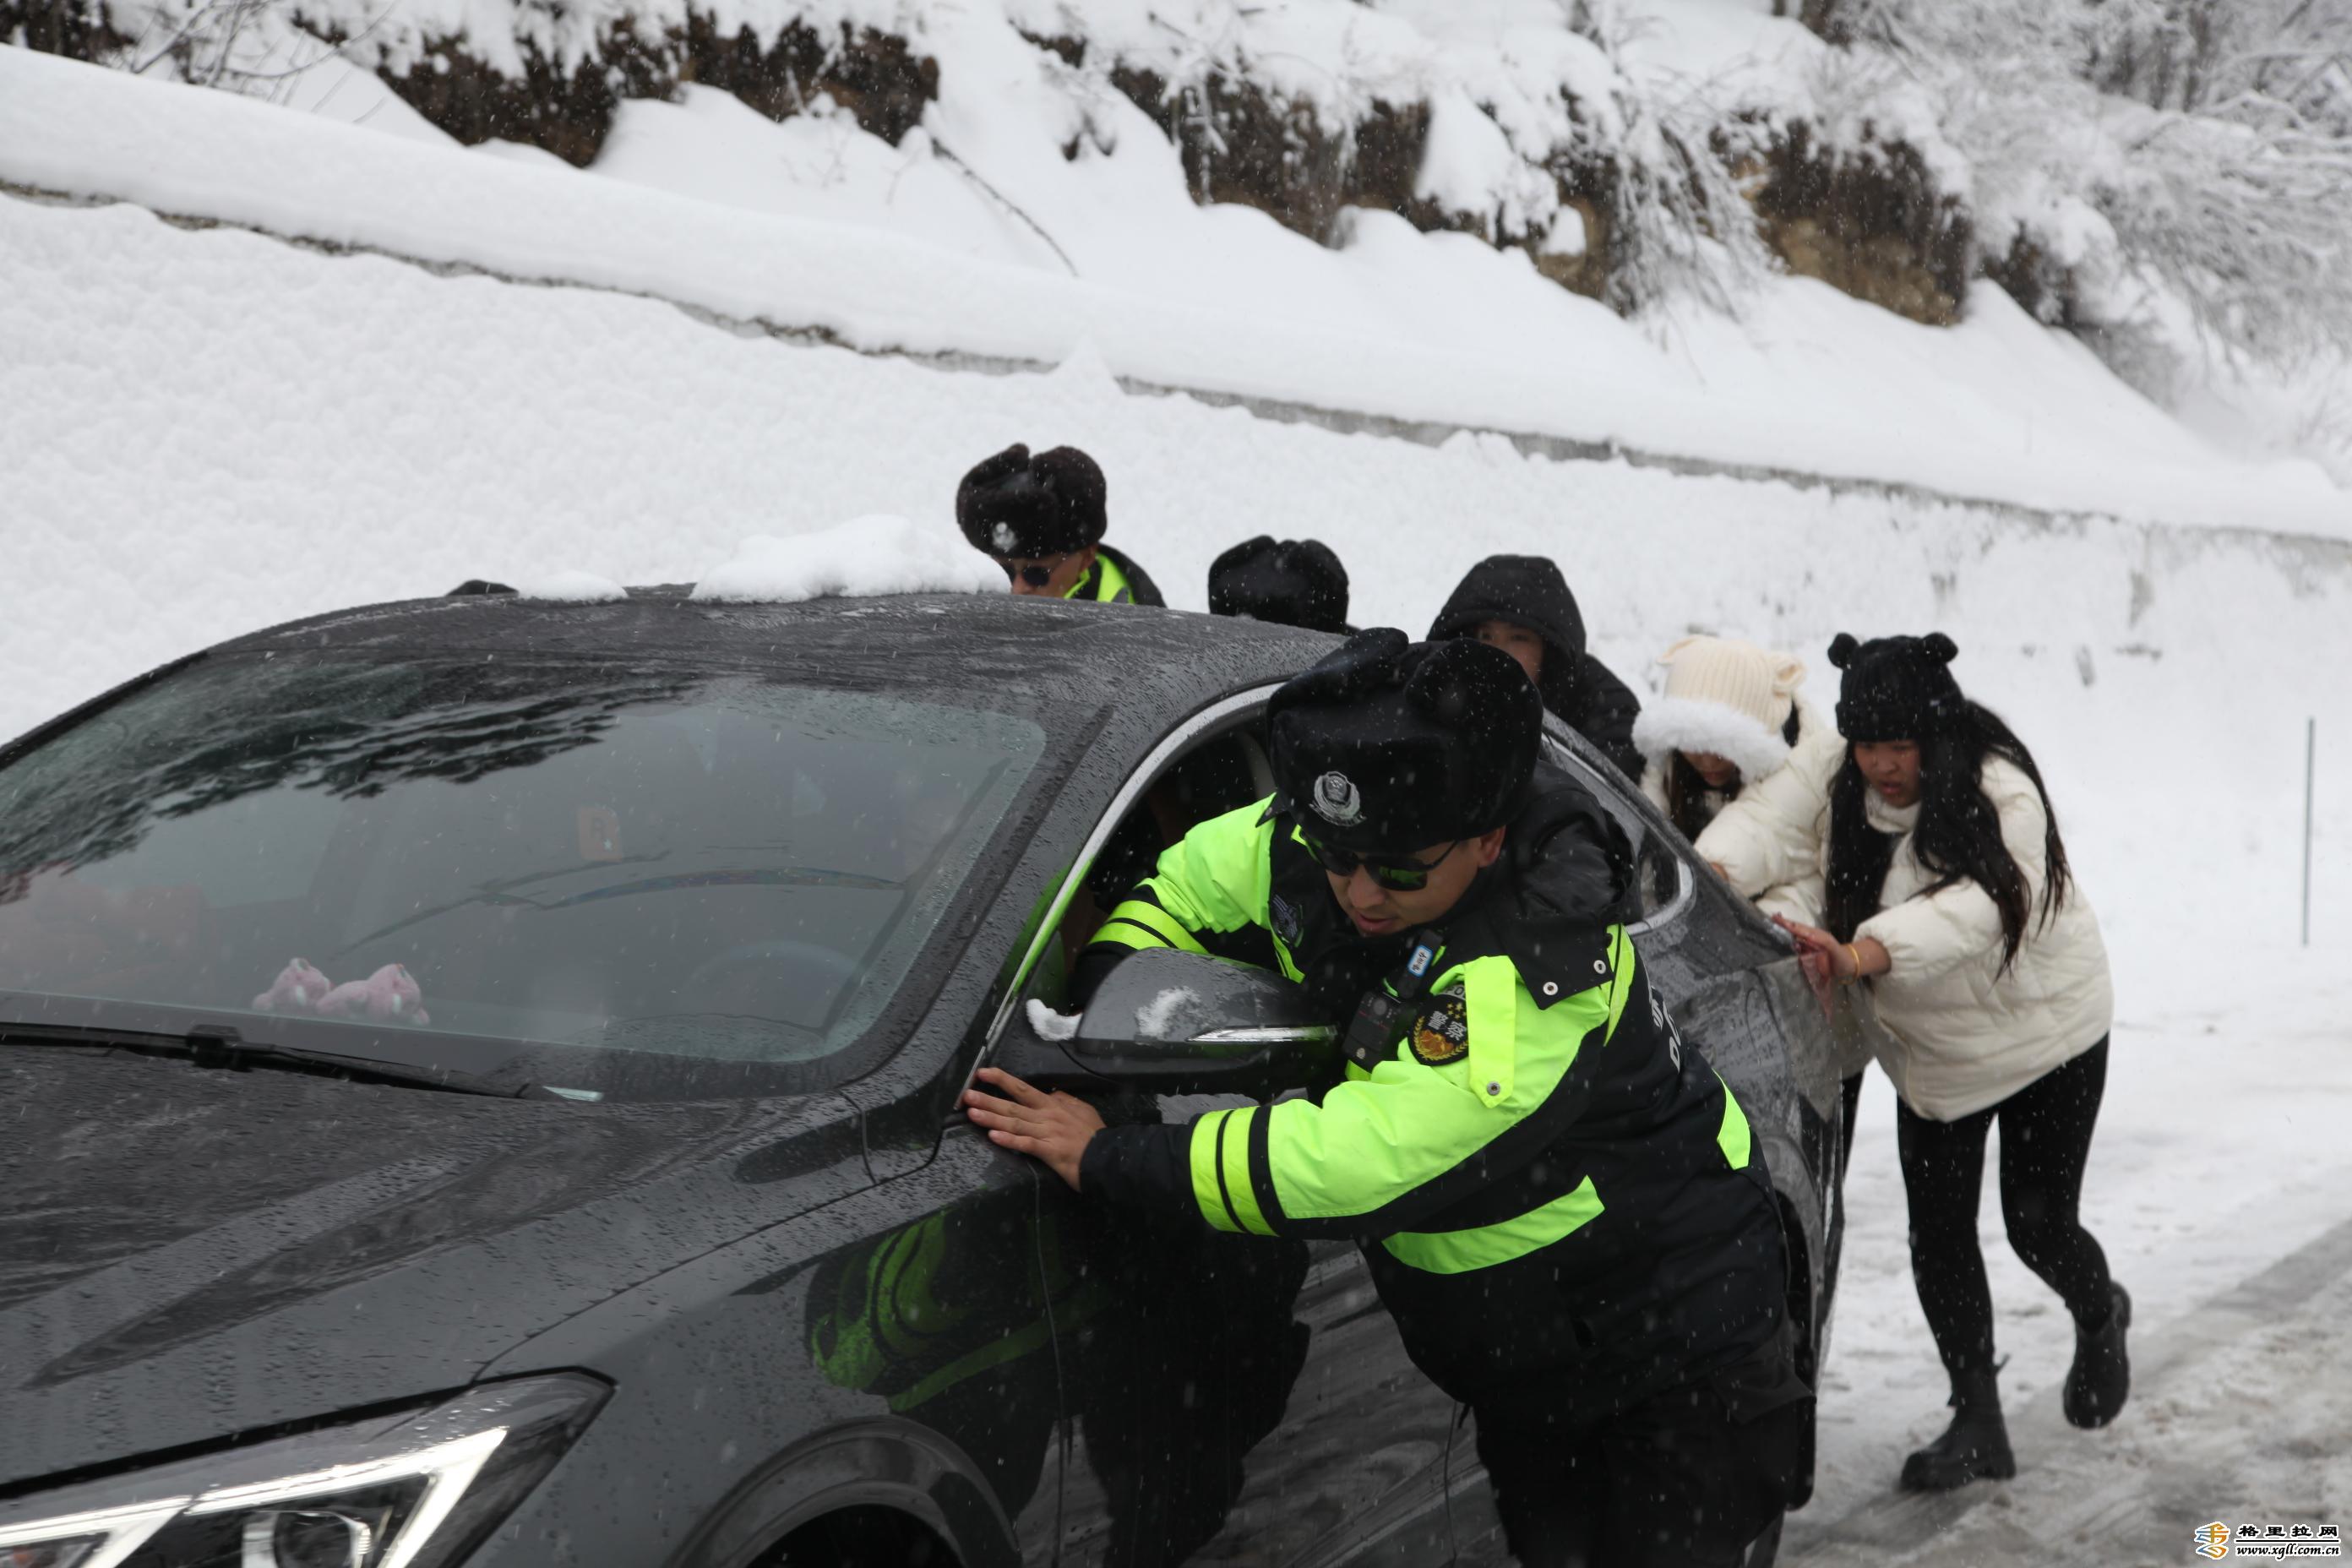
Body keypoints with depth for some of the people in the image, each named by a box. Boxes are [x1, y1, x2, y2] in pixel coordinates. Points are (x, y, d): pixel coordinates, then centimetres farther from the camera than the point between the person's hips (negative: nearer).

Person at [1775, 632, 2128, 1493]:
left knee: (2038, 1225, -1)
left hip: (2047, 1030, -5)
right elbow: (1829, 885, -4)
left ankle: (2100, 1317, 35)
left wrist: (1861, 953, -56)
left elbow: (1973, 907, -42)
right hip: (1931, 1051, 5)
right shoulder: (1851, 797, -6)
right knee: (1937, 1231, 1)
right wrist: (1820, 948, -29)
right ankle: (1976, 1423, 11)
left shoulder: (2003, 795, -27)